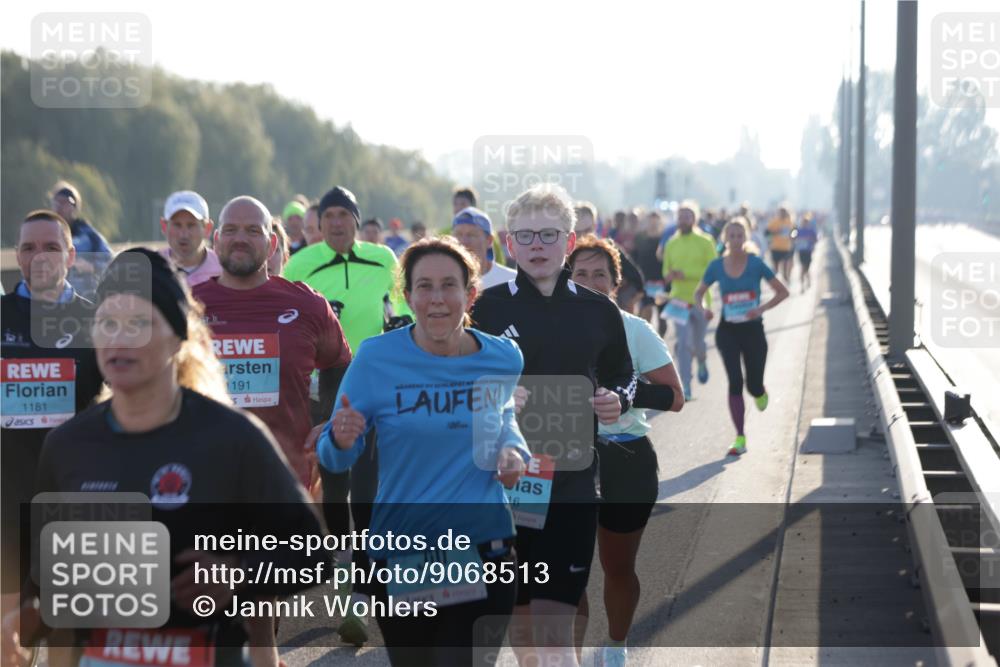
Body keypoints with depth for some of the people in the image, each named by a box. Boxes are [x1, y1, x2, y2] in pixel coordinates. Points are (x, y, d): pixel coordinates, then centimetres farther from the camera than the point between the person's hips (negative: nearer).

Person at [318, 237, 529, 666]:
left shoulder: (503, 358, 0)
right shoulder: (376, 357, -9)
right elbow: (333, 459, -4)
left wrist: (513, 449, 1)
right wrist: (341, 440, -27)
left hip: (484, 548, 1)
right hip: (402, 549, -1)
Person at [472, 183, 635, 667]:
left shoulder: (598, 312, 3)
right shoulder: (488, 308, -1)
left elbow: (621, 376, 16)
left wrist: (617, 401, -6)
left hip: (572, 483, 0)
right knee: (518, 617, 12)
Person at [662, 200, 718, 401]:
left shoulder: (705, 242, -5)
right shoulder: (671, 244, 5)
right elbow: (666, 270, 13)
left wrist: (687, 274, -21)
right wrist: (669, 275, -12)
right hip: (679, 299, 2)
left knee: (698, 342, 11)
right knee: (683, 343, -7)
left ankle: (702, 362, 47)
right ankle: (685, 387, -5)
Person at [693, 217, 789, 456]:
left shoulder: (756, 264, -7)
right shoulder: (717, 266, -2)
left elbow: (782, 292, -2)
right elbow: (699, 293, 11)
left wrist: (762, 308, -17)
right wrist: (702, 309, -11)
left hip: (753, 330, -1)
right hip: (728, 331, 1)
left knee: (753, 385, 3)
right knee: (735, 383, -10)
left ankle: (760, 394, 44)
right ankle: (740, 439, -4)